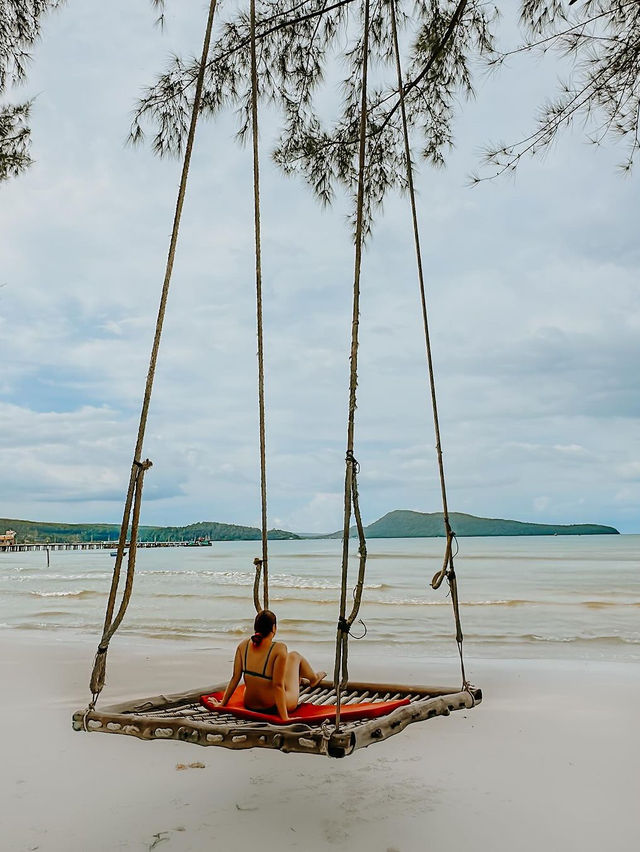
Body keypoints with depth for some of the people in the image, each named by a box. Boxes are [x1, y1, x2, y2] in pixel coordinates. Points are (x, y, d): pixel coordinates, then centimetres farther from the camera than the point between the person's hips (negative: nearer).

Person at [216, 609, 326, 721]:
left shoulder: (243, 645, -10)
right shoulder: (279, 649, -24)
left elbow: (235, 678, -6)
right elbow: (278, 685, -25)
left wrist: (222, 703, 6)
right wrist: (285, 718, -21)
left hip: (250, 706, 5)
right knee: (294, 655, 18)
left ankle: (298, 679, 61)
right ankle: (313, 678, 49)